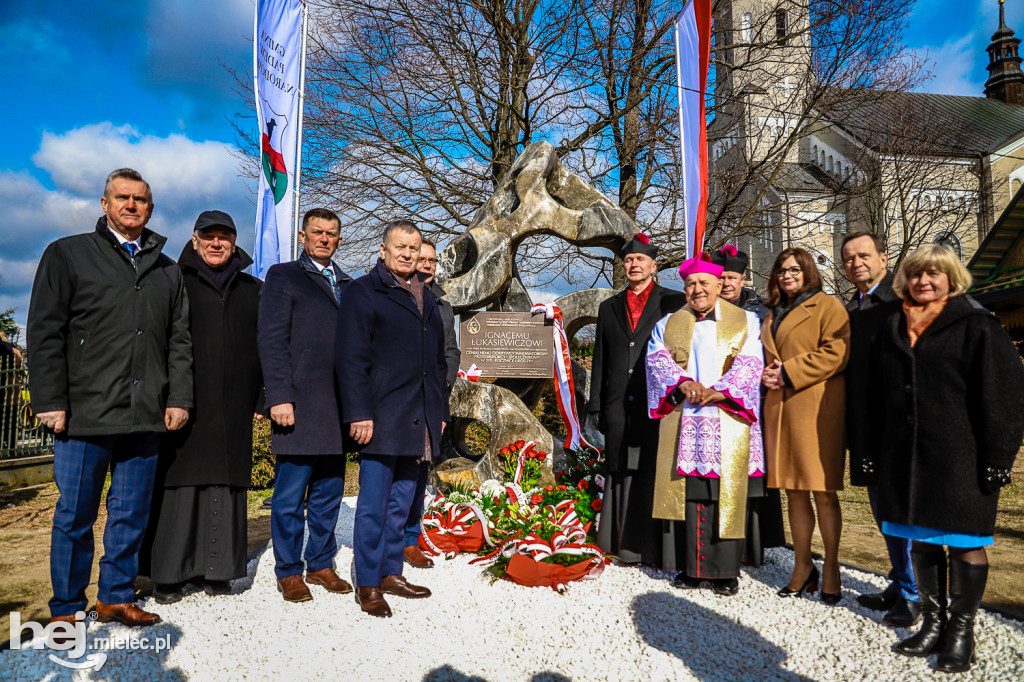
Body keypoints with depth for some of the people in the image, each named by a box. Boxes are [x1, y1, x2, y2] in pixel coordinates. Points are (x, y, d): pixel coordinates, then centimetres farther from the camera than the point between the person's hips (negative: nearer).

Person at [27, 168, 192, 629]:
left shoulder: (167, 271, 16)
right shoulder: (68, 255, 7)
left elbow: (179, 341, 14)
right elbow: (45, 332, 0)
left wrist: (179, 398, 4)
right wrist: (50, 400, -7)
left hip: (147, 417, 3)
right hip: (86, 413, -3)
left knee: (132, 513, 10)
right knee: (75, 514, 5)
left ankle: (117, 598, 24)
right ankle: (66, 609, 20)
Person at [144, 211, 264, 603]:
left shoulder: (252, 290, 16)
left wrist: (261, 399, 6)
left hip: (233, 408, 2)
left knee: (226, 486, 3)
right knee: (179, 485, -2)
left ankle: (217, 571, 12)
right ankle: (169, 575, 7)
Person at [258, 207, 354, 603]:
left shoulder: (347, 285, 18)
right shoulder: (283, 277, 3)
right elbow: (271, 340, -4)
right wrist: (280, 397, -13)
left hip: (337, 408, 5)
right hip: (299, 405, -5)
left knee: (329, 493, 12)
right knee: (290, 496, 2)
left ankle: (321, 565, 25)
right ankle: (289, 572, 16)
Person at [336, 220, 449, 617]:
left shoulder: (426, 298, 18)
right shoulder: (364, 292, -1)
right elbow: (352, 358, -8)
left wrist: (441, 411, 17)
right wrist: (359, 414, -15)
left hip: (419, 422, 6)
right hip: (381, 418, -6)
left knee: (401, 503, 13)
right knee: (373, 506, 0)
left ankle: (391, 573, 24)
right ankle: (367, 585, 11)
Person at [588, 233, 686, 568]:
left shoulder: (674, 303, 6)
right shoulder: (609, 308, 17)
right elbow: (600, 360, 16)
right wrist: (596, 406, 11)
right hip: (620, 406, 4)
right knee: (622, 475, 6)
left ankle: (667, 550, 6)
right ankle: (629, 545, 16)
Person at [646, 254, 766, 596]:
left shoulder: (745, 321, 10)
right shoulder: (667, 324, 15)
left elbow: (750, 363, -2)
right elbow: (657, 359, 1)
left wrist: (720, 390, -17)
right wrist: (682, 381, -17)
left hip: (729, 422, -1)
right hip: (684, 424, 1)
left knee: (727, 494, -1)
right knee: (691, 493, 1)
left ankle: (725, 571, 8)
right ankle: (694, 567, 10)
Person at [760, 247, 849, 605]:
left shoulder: (827, 305, 1)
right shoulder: (773, 315, 22)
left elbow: (836, 352, -11)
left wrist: (788, 372, -13)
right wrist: (767, 372, 5)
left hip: (817, 409, -6)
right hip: (779, 407, 6)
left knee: (823, 492, -2)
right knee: (794, 491, 9)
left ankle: (831, 568, 11)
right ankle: (802, 566, 18)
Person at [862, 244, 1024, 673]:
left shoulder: (976, 327, -3)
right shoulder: (892, 329, 12)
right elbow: (877, 394, 17)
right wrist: (876, 449, 13)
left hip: (960, 458, -5)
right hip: (904, 457, 5)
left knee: (964, 542, 4)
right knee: (920, 540, 12)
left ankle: (961, 630, 18)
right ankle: (933, 623, 25)